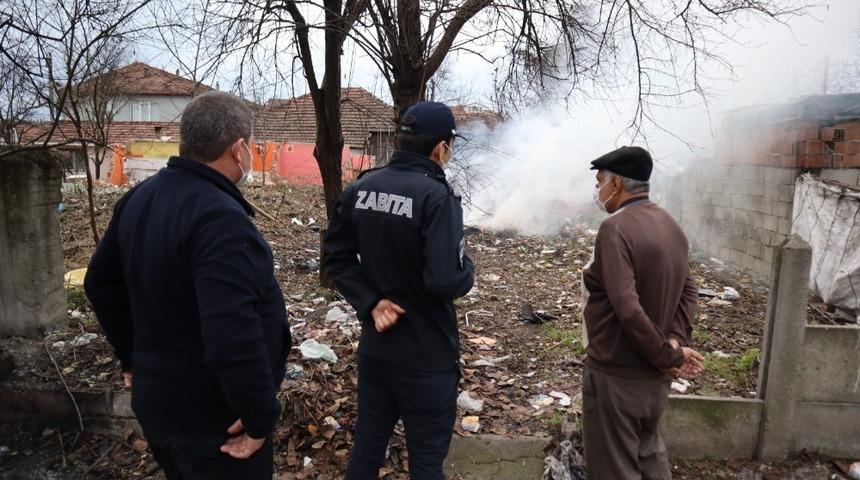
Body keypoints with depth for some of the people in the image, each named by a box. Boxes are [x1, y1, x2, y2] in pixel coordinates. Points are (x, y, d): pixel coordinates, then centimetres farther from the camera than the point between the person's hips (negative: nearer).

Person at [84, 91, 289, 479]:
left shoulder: (140, 197, 3)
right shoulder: (220, 218, -28)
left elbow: (101, 284, 14)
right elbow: (233, 338, -35)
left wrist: (132, 358, 21)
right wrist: (260, 417, -22)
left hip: (155, 400, 9)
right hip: (213, 417, -9)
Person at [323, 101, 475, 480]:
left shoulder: (360, 189, 1)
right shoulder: (436, 197, -21)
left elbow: (336, 256, 3)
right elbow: (447, 282, -27)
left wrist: (370, 302, -4)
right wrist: (467, 267, -6)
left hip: (374, 348, 6)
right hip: (426, 357, -6)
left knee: (366, 449, 22)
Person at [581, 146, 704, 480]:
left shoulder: (615, 228, -22)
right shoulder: (670, 225, 7)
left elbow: (627, 307, -29)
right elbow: (689, 292, 8)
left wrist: (668, 355, -17)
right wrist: (675, 342, -4)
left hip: (617, 373, -8)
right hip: (655, 372, 9)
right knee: (649, 452, 27)